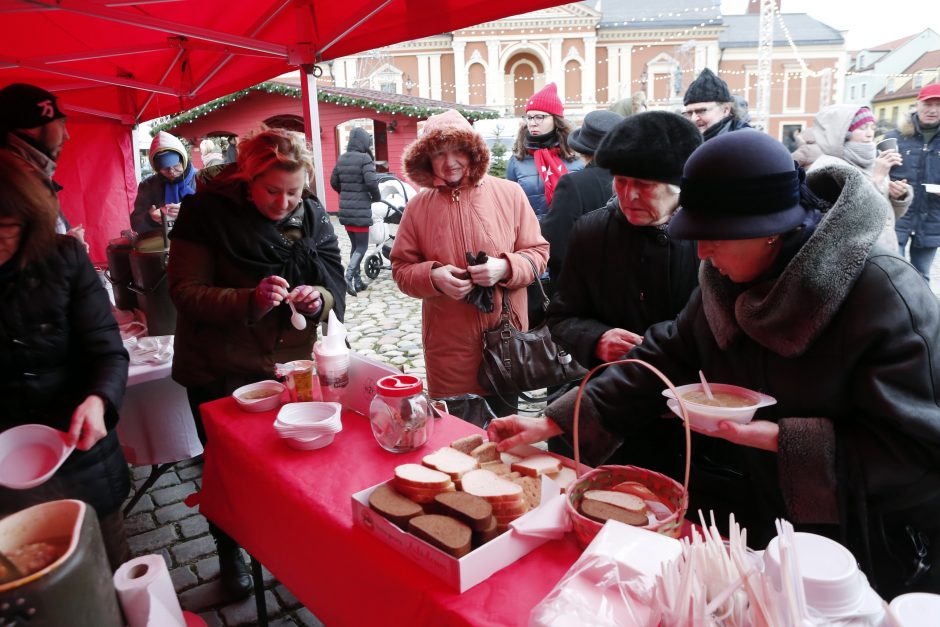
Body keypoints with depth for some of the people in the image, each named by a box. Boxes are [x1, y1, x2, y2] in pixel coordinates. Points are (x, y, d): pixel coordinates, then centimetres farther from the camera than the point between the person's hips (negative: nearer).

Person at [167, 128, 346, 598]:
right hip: (221, 374, -2)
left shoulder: (312, 215, -3)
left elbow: (335, 283, -1)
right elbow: (185, 292, -18)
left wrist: (319, 297, -25)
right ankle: (229, 551, 44)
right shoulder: (207, 212, -15)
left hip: (292, 366, 3)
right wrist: (250, 301, -34)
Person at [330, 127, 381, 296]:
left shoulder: (341, 159, 9)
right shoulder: (364, 158, -12)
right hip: (360, 210, -7)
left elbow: (334, 182, 15)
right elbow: (371, 182, -22)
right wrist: (377, 197, -4)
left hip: (345, 210, 7)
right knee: (362, 247, 0)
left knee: (355, 246, 16)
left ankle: (357, 281, 19)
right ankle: (348, 277, -17)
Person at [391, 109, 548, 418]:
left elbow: (538, 253, 3)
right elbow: (401, 268, 5)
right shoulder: (418, 206, 1)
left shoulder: (510, 193, -1)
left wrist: (505, 268, -17)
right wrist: (433, 276, -15)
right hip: (447, 343, 0)